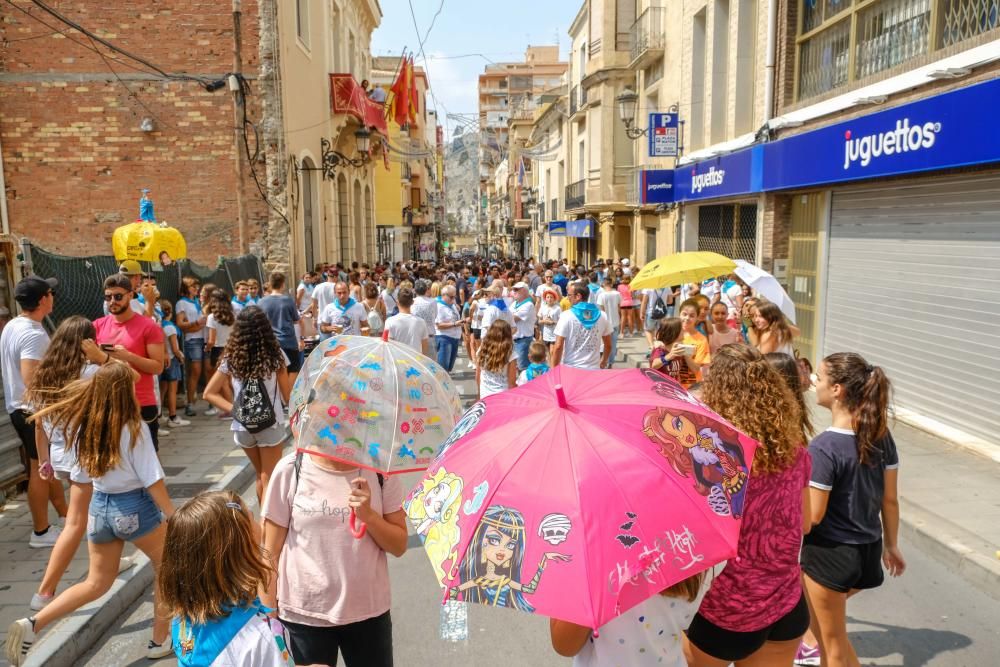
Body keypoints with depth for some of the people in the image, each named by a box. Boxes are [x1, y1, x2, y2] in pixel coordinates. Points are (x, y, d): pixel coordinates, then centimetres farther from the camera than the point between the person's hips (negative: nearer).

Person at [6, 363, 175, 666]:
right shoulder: (135, 428, -21)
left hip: (99, 506, 5)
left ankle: (32, 624, 5)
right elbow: (152, 481, -18)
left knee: (96, 583, 22)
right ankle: (160, 641, 24)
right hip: (136, 506, -5)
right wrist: (173, 516, -10)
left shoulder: (79, 423, -7)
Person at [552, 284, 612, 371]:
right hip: (593, 369, 3)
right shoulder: (602, 316, 2)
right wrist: (603, 362, 27)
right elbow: (608, 345, 11)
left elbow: (558, 347, -13)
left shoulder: (566, 316, -11)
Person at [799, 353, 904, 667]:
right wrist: (891, 545, 17)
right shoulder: (881, 435, -4)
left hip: (829, 552, -7)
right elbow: (890, 499, 5)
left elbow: (813, 515, -20)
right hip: (869, 550, 7)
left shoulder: (824, 446, -25)